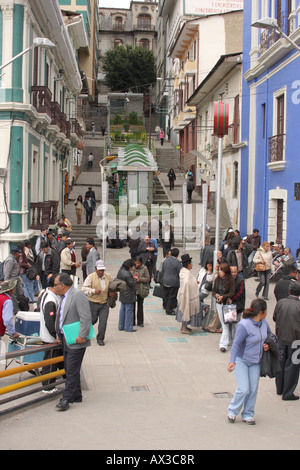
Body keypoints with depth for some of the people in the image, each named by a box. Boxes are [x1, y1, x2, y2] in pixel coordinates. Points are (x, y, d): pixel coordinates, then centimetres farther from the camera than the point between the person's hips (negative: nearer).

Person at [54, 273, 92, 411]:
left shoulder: (78, 295, -15)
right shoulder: (63, 297, 15)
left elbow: (86, 318, -21)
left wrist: (82, 336, -24)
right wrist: (59, 335, 16)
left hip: (76, 341, -10)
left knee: (72, 370, -7)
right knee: (69, 370, 15)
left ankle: (67, 399, -3)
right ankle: (76, 396, 26)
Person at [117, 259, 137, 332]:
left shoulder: (120, 271, 6)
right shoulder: (127, 273, -22)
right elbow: (131, 283, -21)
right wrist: (135, 279, -1)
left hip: (122, 294, 9)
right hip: (128, 295, -9)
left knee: (122, 309, 16)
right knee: (129, 310, 0)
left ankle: (121, 326, 22)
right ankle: (128, 327, 5)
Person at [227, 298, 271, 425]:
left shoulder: (263, 322, -2)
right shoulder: (244, 325, -24)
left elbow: (269, 335, 18)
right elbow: (236, 343, -24)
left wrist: (267, 345, -2)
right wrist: (232, 361, -34)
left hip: (255, 362, 6)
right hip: (241, 360, -6)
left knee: (253, 389, 5)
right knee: (243, 389, -11)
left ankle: (248, 415, 21)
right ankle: (232, 411, 12)